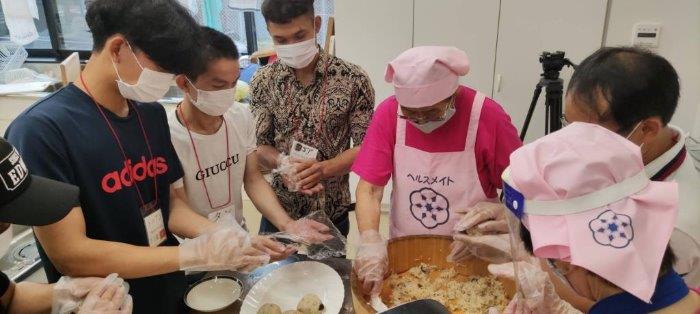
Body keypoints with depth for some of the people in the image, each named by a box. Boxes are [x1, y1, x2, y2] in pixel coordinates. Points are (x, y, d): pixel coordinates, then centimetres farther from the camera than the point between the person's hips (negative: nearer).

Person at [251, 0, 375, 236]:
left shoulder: (352, 79, -11)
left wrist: (324, 168, -24)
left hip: (332, 213, -1)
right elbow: (259, 145, -2)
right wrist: (284, 165, -22)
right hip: (278, 210, 2)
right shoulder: (263, 81, -4)